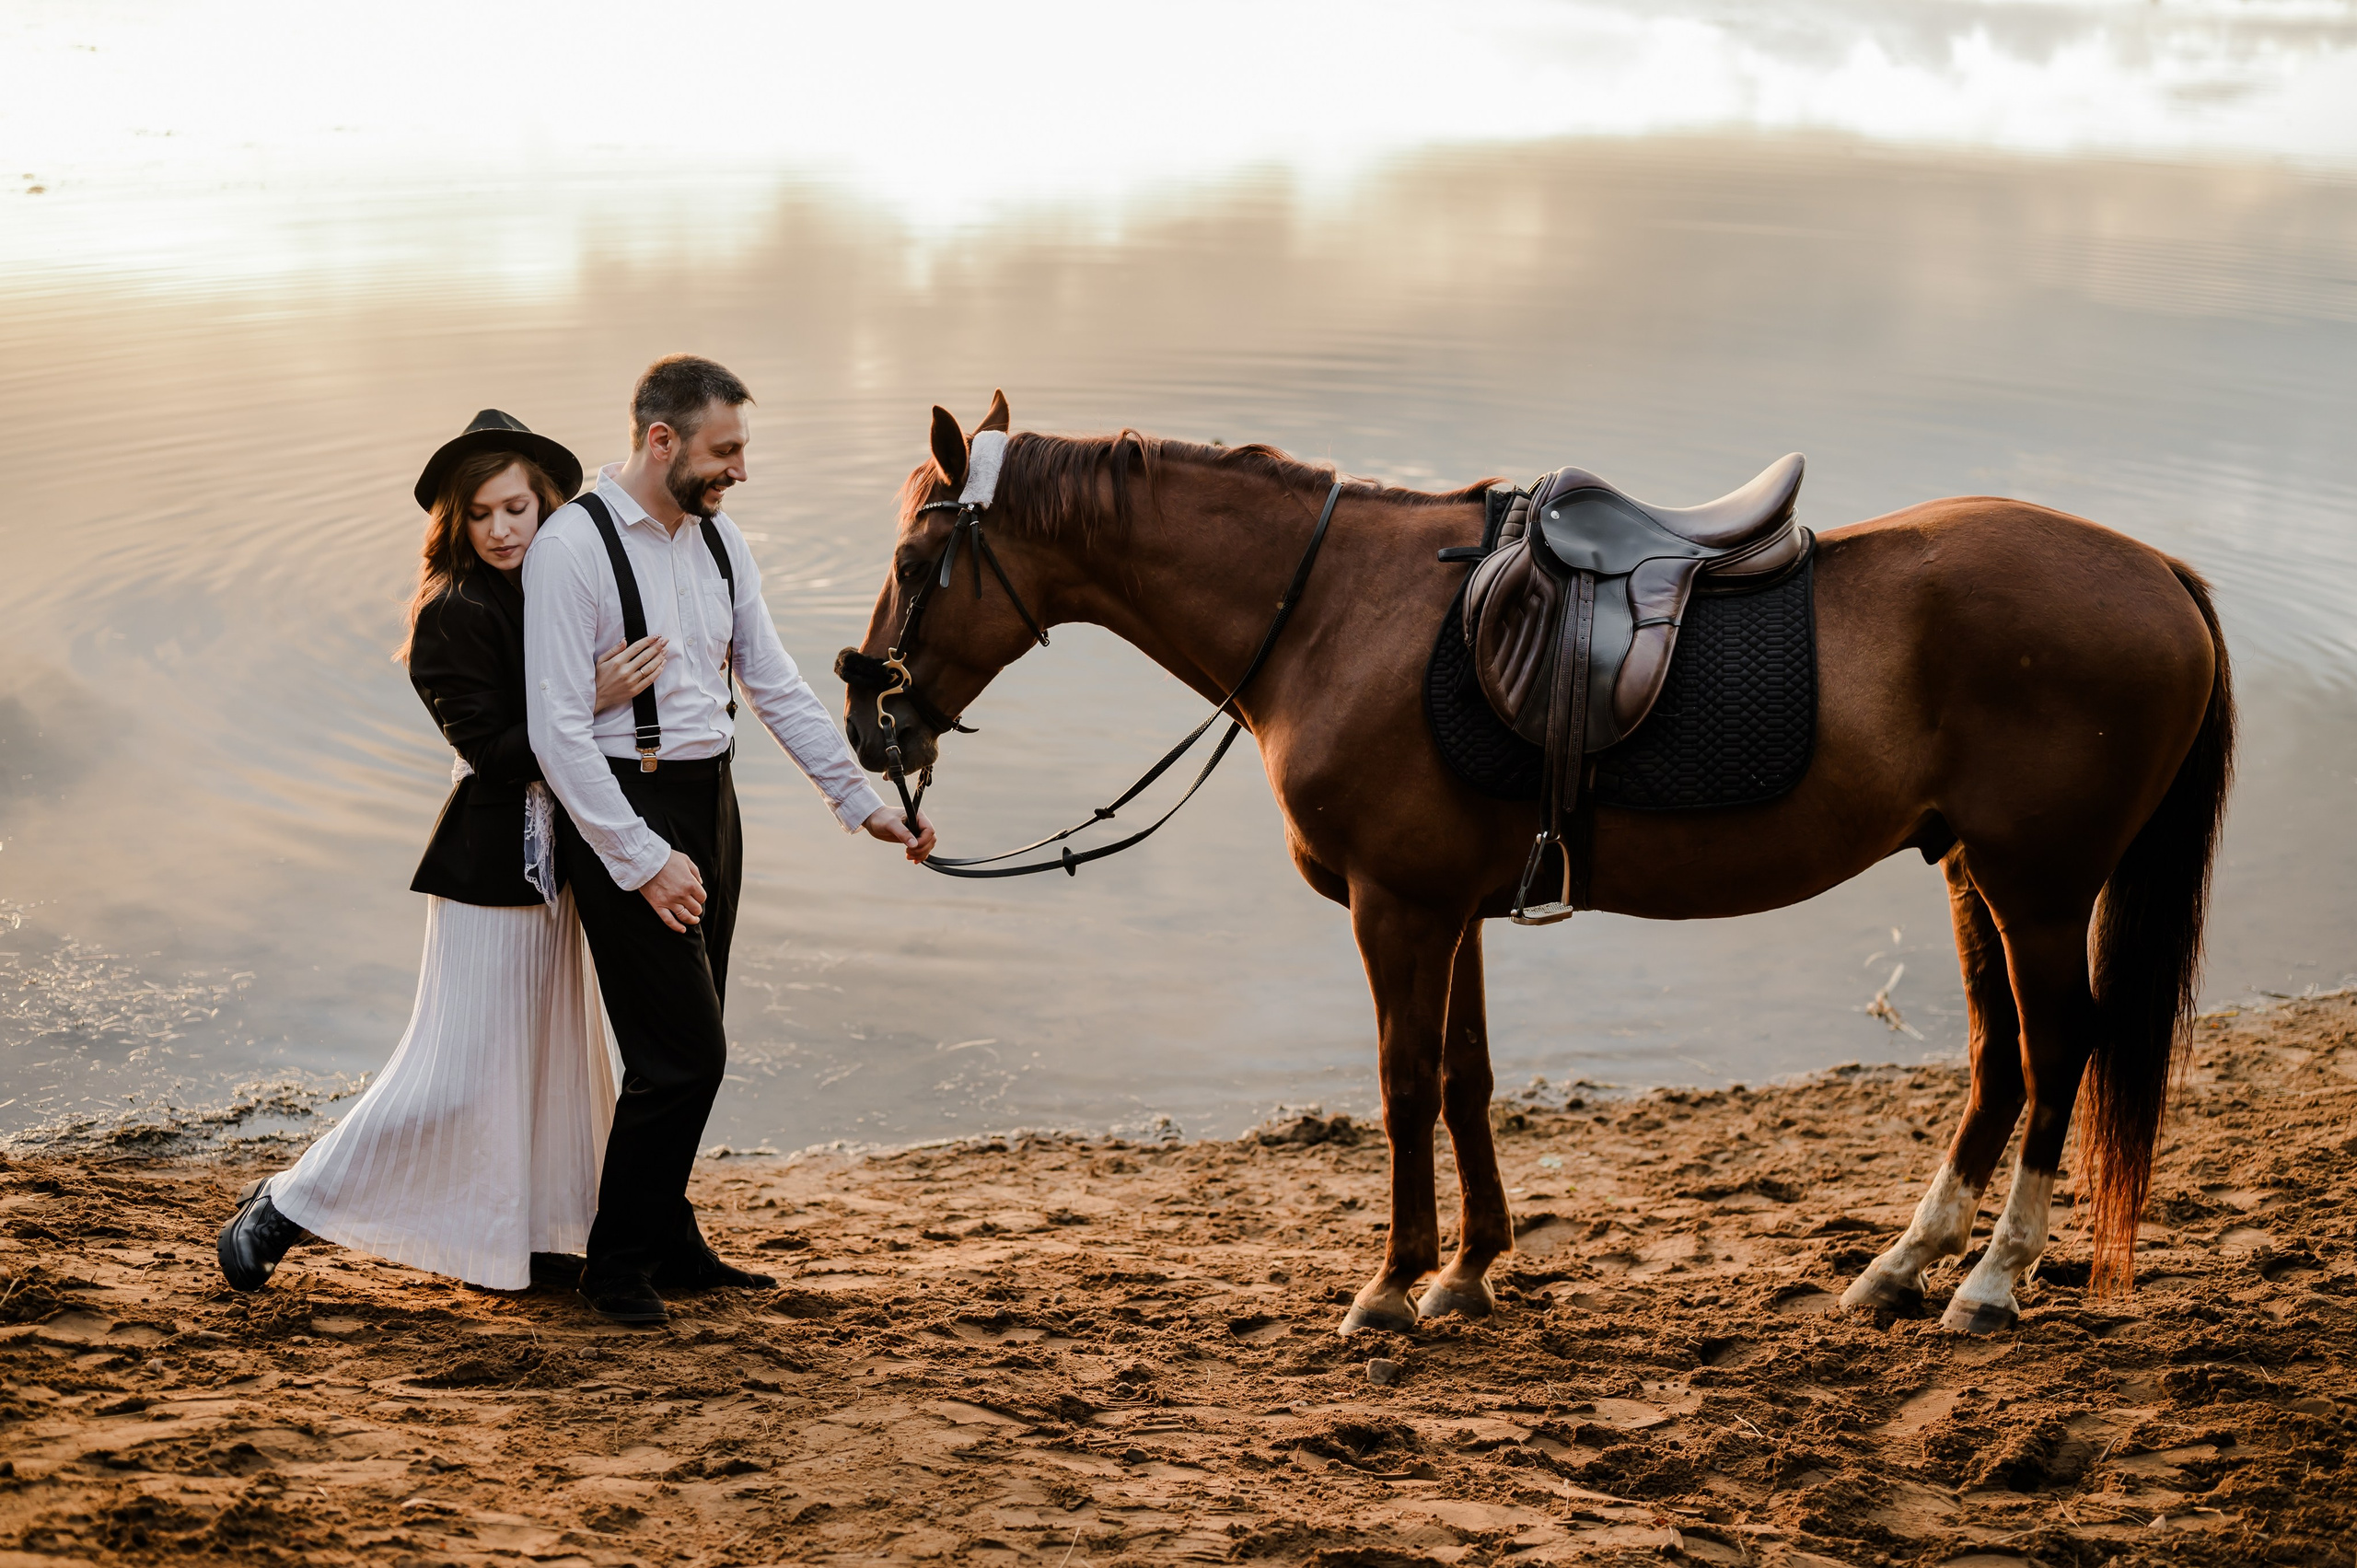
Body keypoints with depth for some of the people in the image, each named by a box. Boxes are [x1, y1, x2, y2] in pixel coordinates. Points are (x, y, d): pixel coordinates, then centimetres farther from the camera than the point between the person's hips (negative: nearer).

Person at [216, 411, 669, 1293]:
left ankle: (526, 1242, 25)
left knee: (549, 1053, 13)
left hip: (548, 855, 8)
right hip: (489, 863, -8)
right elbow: (495, 751, -20)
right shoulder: (454, 615, -14)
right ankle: (282, 1210, 9)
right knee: (455, 1071, -4)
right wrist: (594, 703, -27)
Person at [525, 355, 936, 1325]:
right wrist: (643, 860, -20)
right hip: (620, 812, -7)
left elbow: (778, 687, 13)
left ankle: (671, 1246, 30)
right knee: (683, 1053, -7)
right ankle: (615, 1267, 10)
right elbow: (557, 730, -18)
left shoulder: (720, 541, 8)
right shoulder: (573, 546, -15)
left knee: (688, 1049, 15)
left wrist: (863, 802, 8)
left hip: (710, 805, 7)